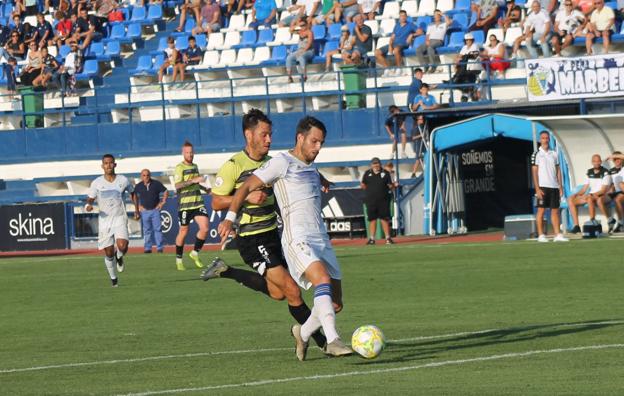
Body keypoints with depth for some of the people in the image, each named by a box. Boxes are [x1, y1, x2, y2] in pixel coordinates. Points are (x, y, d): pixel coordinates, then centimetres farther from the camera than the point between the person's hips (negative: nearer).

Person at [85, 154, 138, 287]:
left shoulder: (123, 180, -1)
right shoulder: (97, 183, -3)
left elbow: (132, 193, 17)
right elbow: (90, 199, 2)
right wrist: (88, 205, -22)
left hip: (120, 219, -1)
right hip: (104, 220, 1)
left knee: (122, 246, -23)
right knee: (108, 253, 2)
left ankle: (119, 256, 14)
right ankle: (113, 278, 23)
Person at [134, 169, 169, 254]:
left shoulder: (156, 184, -2)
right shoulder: (138, 186, 0)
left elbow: (165, 192, 8)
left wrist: (163, 202, 1)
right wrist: (138, 206, 6)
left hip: (155, 210, -1)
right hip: (144, 211, 1)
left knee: (157, 229, -5)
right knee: (147, 230, 5)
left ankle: (160, 248, -3)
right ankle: (147, 248, 9)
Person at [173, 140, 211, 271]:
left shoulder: (195, 166, 15)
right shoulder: (179, 167, -8)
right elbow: (177, 185, -21)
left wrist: (205, 188, 17)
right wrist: (193, 181, -27)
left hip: (198, 203, 6)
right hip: (184, 204, -6)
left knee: (204, 228, -9)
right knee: (183, 231, 2)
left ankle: (195, 253, 10)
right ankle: (178, 260, 16)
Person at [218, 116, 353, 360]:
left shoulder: (311, 169, 21)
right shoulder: (282, 163, -2)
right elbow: (247, 186, -5)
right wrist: (230, 217, -12)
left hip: (321, 239, 8)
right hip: (297, 239, -8)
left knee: (335, 302, 5)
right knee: (323, 279, -32)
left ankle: (303, 334, 28)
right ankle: (333, 341, -41)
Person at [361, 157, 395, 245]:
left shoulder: (385, 173, 7)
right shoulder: (367, 174, 11)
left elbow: (390, 186, 4)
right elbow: (364, 185, 14)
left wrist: (393, 186, -15)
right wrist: (362, 186, -6)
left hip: (383, 200, -1)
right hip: (370, 200, 1)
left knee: (384, 219, -3)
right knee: (372, 219, 4)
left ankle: (388, 238, -1)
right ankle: (372, 238, 8)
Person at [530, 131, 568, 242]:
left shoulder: (554, 154, 14)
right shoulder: (537, 154, 0)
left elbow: (558, 170, 15)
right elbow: (534, 172, -4)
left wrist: (560, 187, 8)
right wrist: (537, 189, -11)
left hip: (554, 186, 4)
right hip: (542, 186, -4)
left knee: (555, 210, 3)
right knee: (541, 210, -3)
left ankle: (558, 235, 2)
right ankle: (541, 235, -1)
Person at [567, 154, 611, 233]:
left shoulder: (605, 173, -8)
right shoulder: (589, 172, 12)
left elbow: (603, 190, -15)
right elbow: (585, 188, 15)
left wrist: (591, 195, -26)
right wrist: (577, 194, -3)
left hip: (601, 196, -7)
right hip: (591, 195, 7)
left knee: (590, 198, -39)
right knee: (571, 199, -7)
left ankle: (592, 220, -35)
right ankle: (576, 225, -15)